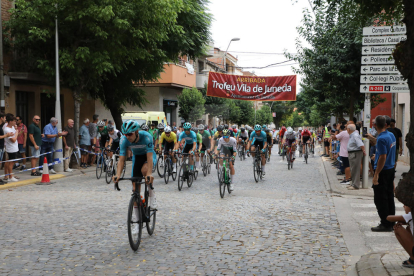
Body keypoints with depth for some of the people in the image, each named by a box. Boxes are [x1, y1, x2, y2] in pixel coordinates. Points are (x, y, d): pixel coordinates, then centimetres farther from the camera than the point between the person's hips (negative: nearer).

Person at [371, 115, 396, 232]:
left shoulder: (381, 138, -21)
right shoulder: (391, 135, 6)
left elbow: (383, 158, -24)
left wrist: (376, 175, -22)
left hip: (383, 171, -9)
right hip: (391, 169, 9)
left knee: (380, 199, -1)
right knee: (389, 197, 15)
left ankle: (385, 224, 2)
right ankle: (391, 222, 23)